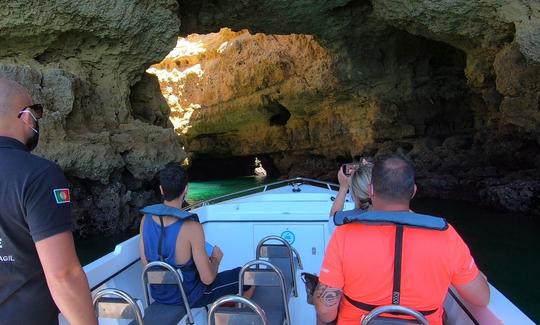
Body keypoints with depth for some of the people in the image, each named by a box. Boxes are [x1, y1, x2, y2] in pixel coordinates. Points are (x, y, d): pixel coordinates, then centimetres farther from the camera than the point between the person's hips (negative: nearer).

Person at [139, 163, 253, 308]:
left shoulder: (146, 219, -13)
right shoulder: (191, 227, -31)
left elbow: (145, 263, 1)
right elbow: (207, 278, -25)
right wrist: (216, 258, -4)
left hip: (158, 294, 6)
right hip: (188, 296, -6)